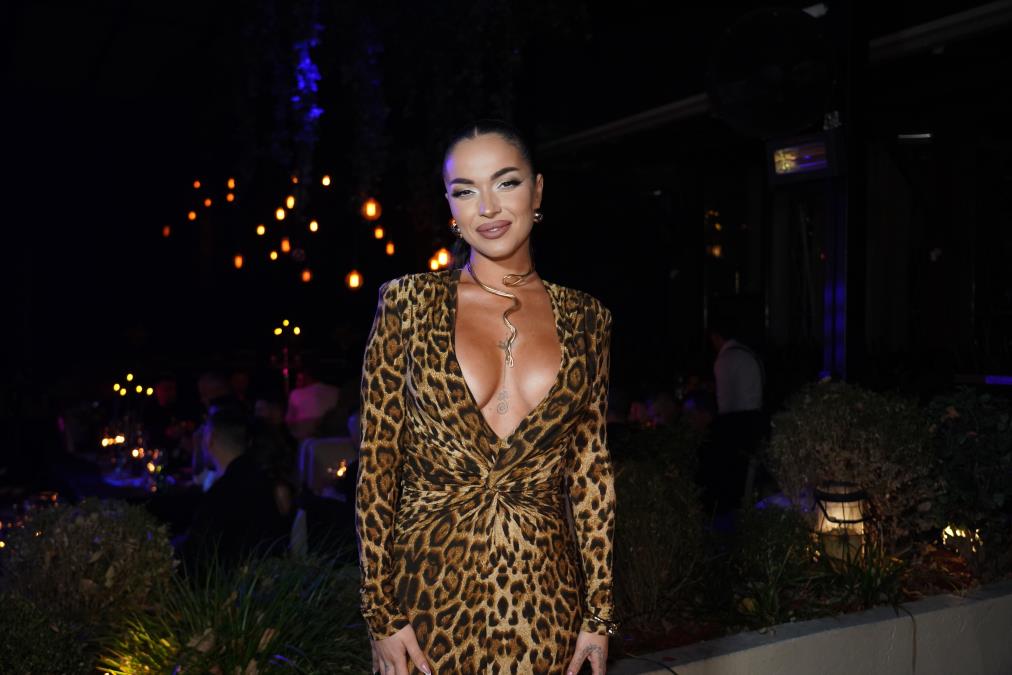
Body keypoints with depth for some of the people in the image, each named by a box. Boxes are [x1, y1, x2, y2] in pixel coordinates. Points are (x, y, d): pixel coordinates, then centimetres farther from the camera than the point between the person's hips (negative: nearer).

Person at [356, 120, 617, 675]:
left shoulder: (584, 318, 2)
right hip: (432, 589, -1)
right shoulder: (409, 302, -4)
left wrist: (599, 613, 4)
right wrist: (381, 615, -5)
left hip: (545, 596, 2)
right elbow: (376, 467, -3)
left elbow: (591, 470, 5)